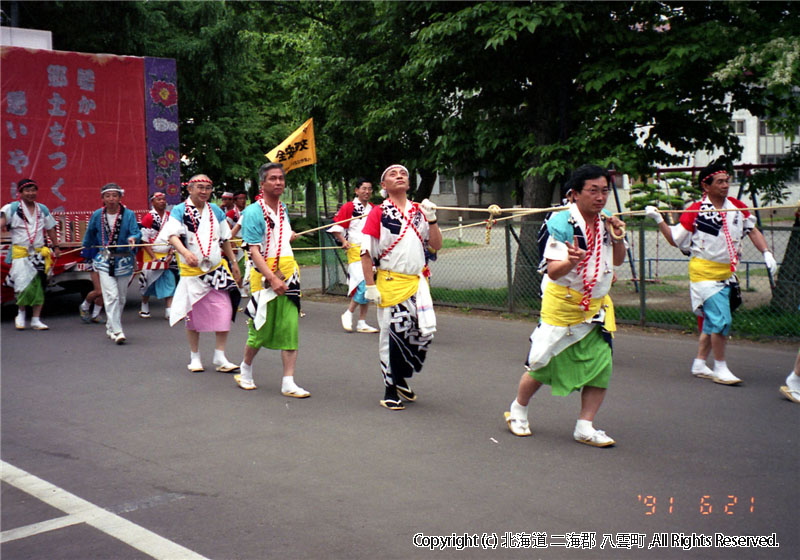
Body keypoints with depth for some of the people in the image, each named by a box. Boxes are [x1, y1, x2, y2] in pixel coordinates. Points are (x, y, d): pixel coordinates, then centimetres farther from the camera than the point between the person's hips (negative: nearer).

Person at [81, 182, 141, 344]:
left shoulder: (129, 214, -3)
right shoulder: (97, 215, 1)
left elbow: (136, 232, -15)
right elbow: (90, 234, 17)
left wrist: (133, 238, -37)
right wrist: (86, 250, 28)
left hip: (123, 261, 1)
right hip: (104, 261, -1)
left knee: (121, 297, 11)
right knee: (111, 295, -13)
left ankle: (111, 327, 29)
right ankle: (117, 331, -16)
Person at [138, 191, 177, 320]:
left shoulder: (170, 217, 7)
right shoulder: (148, 217, -8)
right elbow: (144, 239, -10)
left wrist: (170, 254, -3)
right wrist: (153, 257, -15)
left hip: (167, 255, 4)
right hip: (151, 255, -4)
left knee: (170, 281, -5)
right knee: (148, 280, 4)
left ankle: (169, 310, -6)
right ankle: (145, 307, 24)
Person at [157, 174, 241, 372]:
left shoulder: (215, 211, 11)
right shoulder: (179, 211, -3)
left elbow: (225, 239, 19)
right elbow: (172, 235, -19)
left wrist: (234, 263, 18)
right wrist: (185, 252, -36)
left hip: (217, 269, 3)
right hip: (191, 271, -3)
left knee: (223, 311, -7)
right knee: (193, 314, 5)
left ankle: (220, 357, 2)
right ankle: (194, 356, 22)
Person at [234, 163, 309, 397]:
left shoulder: (283, 209, 12)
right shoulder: (253, 212, -11)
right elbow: (254, 250, -17)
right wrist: (272, 278, -23)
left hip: (288, 274, 6)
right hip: (264, 275, -6)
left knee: (289, 329, -1)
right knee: (260, 328, 4)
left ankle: (288, 382, 2)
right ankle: (245, 370, 30)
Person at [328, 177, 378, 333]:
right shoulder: (348, 207, -3)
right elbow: (335, 227, -4)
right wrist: (344, 241, -16)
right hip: (355, 250, -6)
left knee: (368, 288, 8)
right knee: (364, 284, -19)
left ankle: (362, 323, 15)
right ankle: (348, 314, 1)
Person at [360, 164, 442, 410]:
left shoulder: (419, 211, 12)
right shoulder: (379, 212, -1)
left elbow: (436, 245, 11)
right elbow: (366, 252, -4)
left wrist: (432, 219, -4)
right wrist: (370, 286, -10)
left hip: (418, 281, 4)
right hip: (390, 282, -4)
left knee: (425, 330, -3)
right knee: (392, 335, 1)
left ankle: (402, 379, 20)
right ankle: (390, 391, 16)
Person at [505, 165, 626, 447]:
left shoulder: (605, 222, 5)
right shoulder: (561, 223, -15)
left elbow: (617, 261, 17)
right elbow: (552, 271, -20)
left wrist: (617, 238, -2)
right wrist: (571, 260, -41)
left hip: (597, 306, 6)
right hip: (561, 304, -6)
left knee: (601, 367, -4)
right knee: (543, 364, 2)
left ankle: (585, 426, 7)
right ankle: (518, 410, 28)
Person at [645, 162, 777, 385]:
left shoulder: (737, 207, 4)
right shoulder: (695, 211, -10)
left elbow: (752, 231, 15)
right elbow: (675, 240, -3)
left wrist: (766, 253, 4)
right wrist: (659, 220, -13)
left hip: (727, 273, 6)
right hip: (704, 272, -6)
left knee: (712, 321, 13)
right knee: (722, 319, -14)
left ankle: (699, 364, 26)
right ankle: (720, 368, 1)